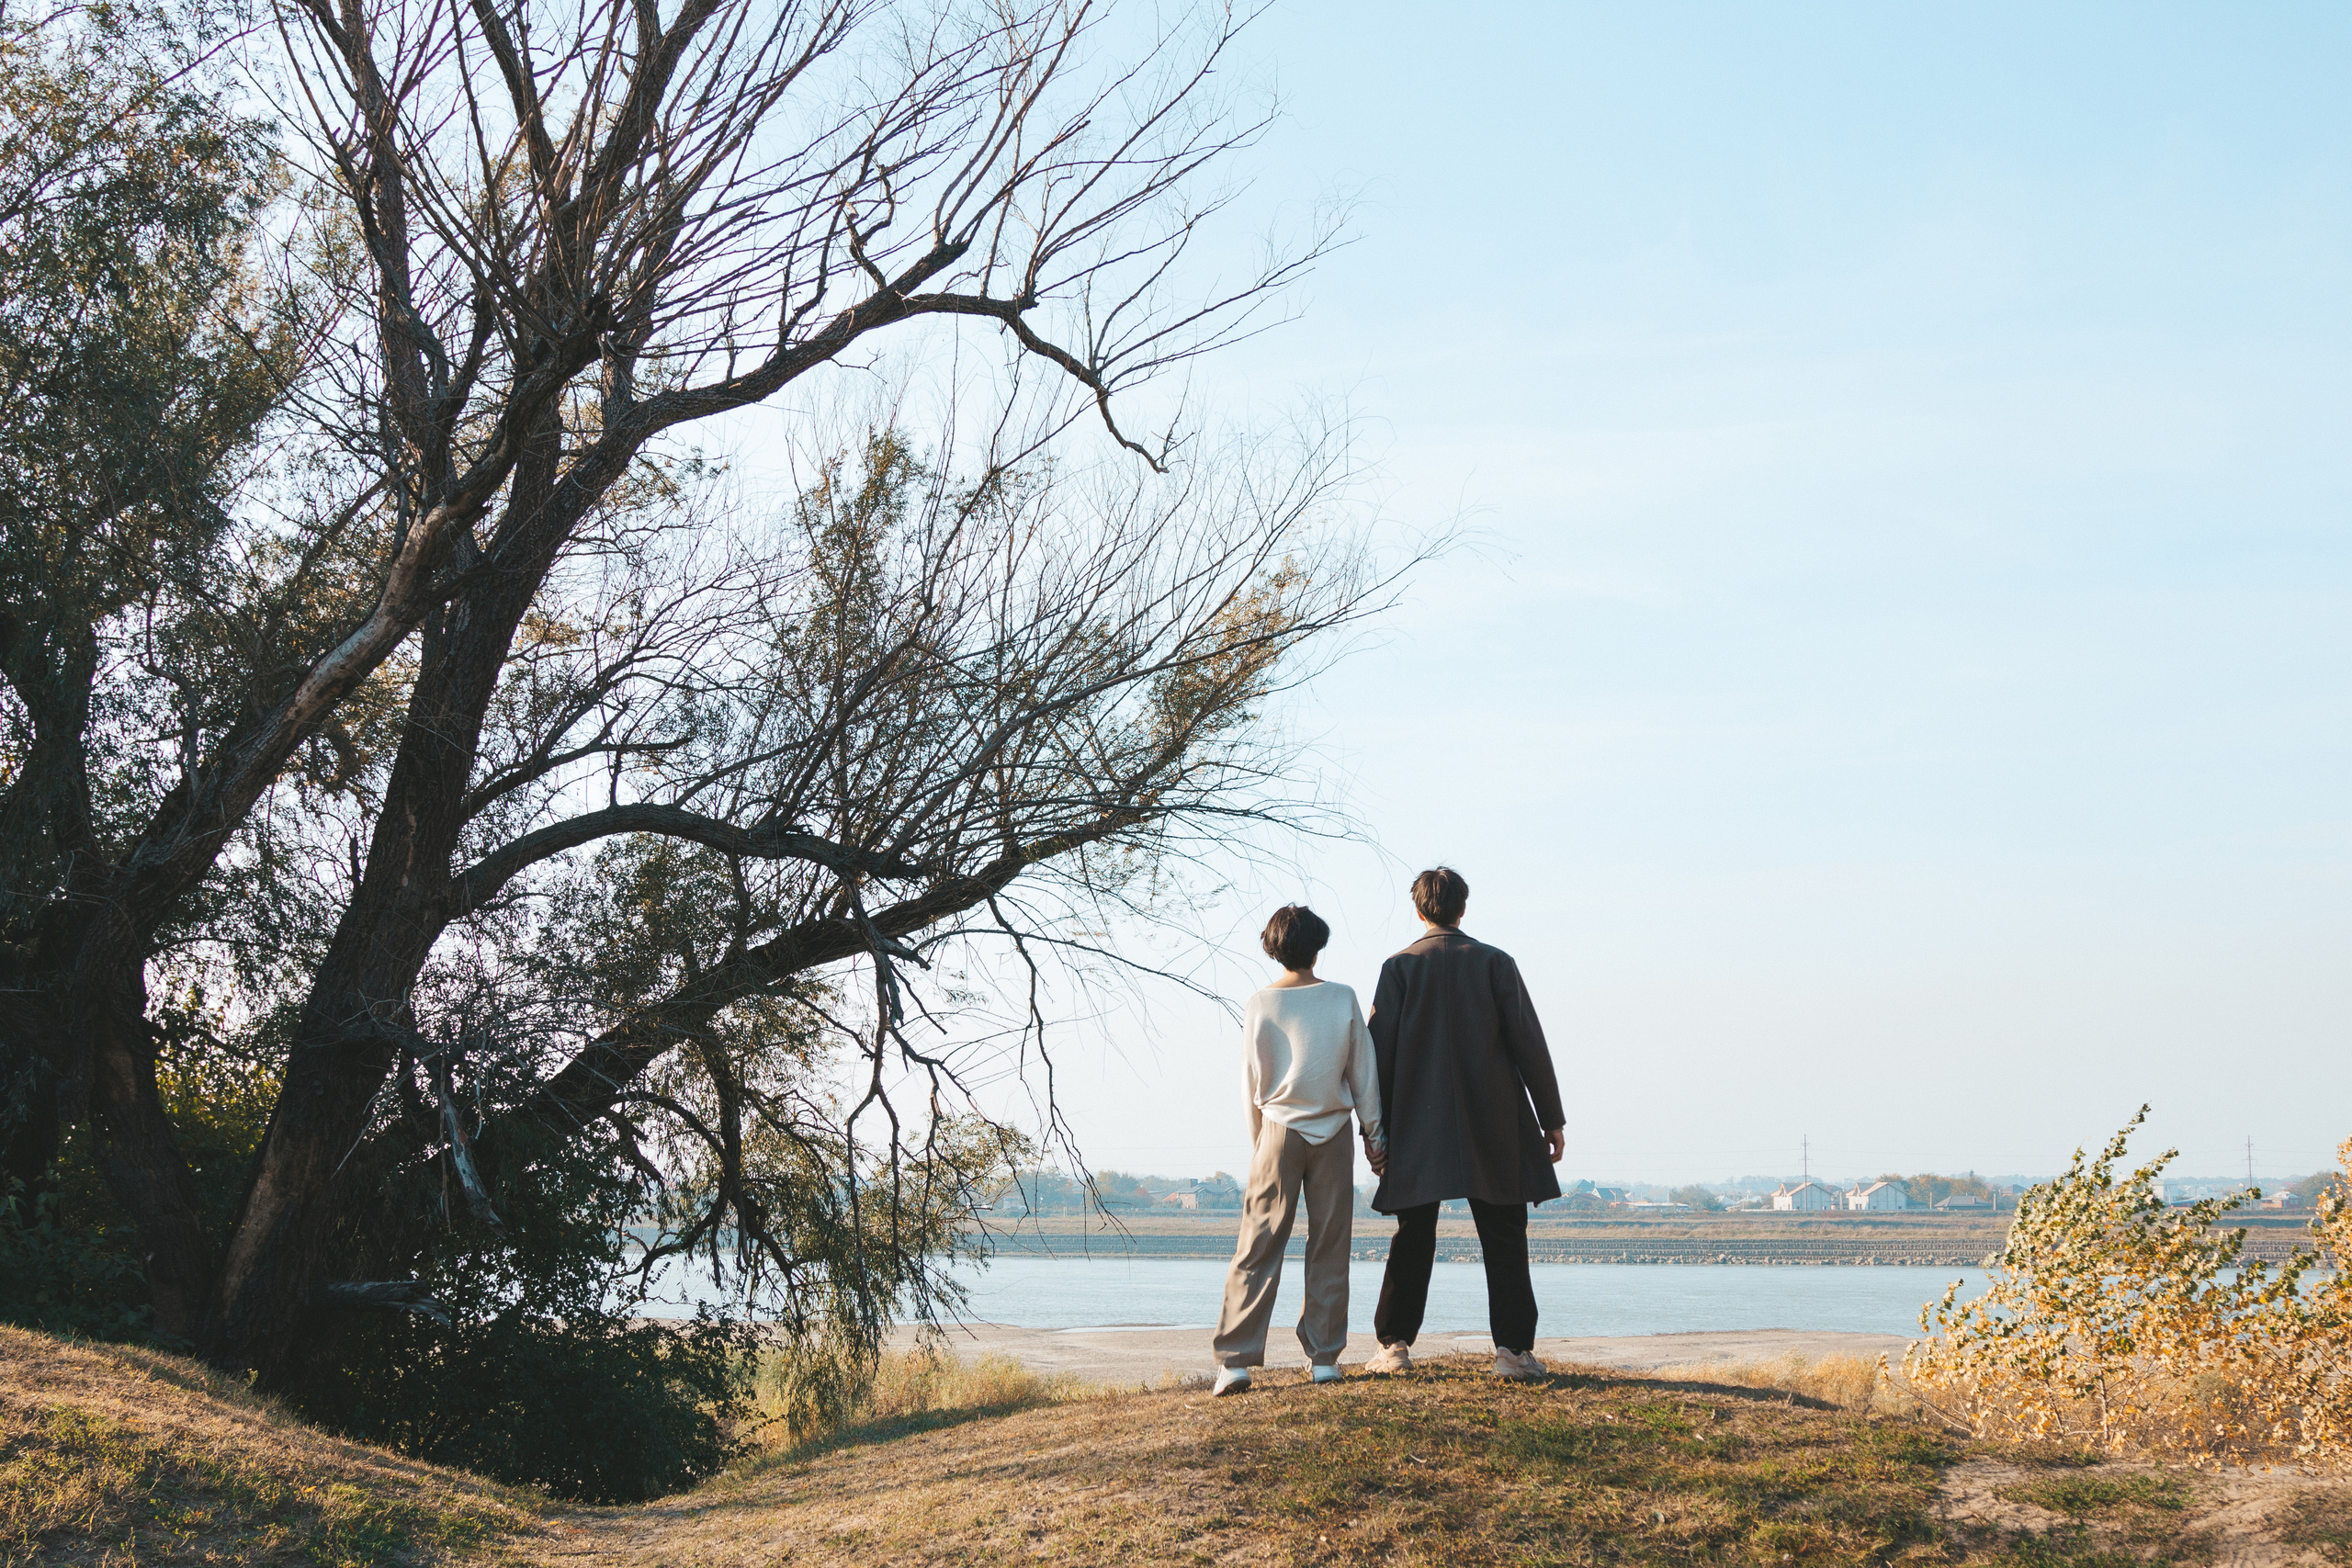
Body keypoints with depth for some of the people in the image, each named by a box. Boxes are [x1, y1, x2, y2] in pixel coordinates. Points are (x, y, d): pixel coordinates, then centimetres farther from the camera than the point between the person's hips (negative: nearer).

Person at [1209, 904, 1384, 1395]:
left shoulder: (1260, 1005, -3)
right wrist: (1373, 1134, 12)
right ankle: (1324, 1357, 8)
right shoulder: (1342, 999, -2)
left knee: (1258, 1248, 0)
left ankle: (1235, 1360, -6)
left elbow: (1251, 1084, 3)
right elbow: (1363, 1074, 3)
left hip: (1279, 1132, 0)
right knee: (1328, 1249, 7)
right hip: (1333, 1133, 1)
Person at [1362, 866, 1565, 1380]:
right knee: (1504, 1239, 3)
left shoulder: (1399, 967, 0)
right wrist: (1552, 1120, 4)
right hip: (1492, 1125, -1)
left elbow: (1380, 1051, -3)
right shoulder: (1495, 963, 0)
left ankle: (1394, 1344, 11)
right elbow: (1528, 1043, -2)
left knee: (1413, 1237, 10)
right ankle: (1513, 1348, -3)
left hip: (1418, 1126, 1)